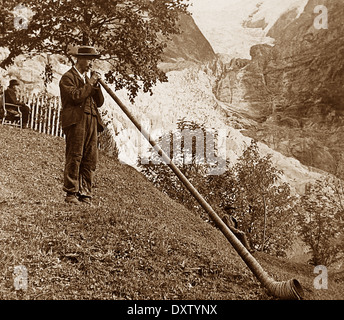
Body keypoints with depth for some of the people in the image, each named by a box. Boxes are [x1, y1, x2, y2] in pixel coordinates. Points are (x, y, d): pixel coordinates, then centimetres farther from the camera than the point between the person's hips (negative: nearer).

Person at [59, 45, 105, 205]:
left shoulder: (88, 78, 25)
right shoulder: (68, 77, 1)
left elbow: (100, 102, 17)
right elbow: (75, 97, -16)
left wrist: (96, 85, 3)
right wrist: (89, 84, -7)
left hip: (92, 123, 7)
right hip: (75, 122, -7)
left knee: (90, 160, 3)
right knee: (74, 158, -8)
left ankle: (85, 193, 7)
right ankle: (71, 193, -3)